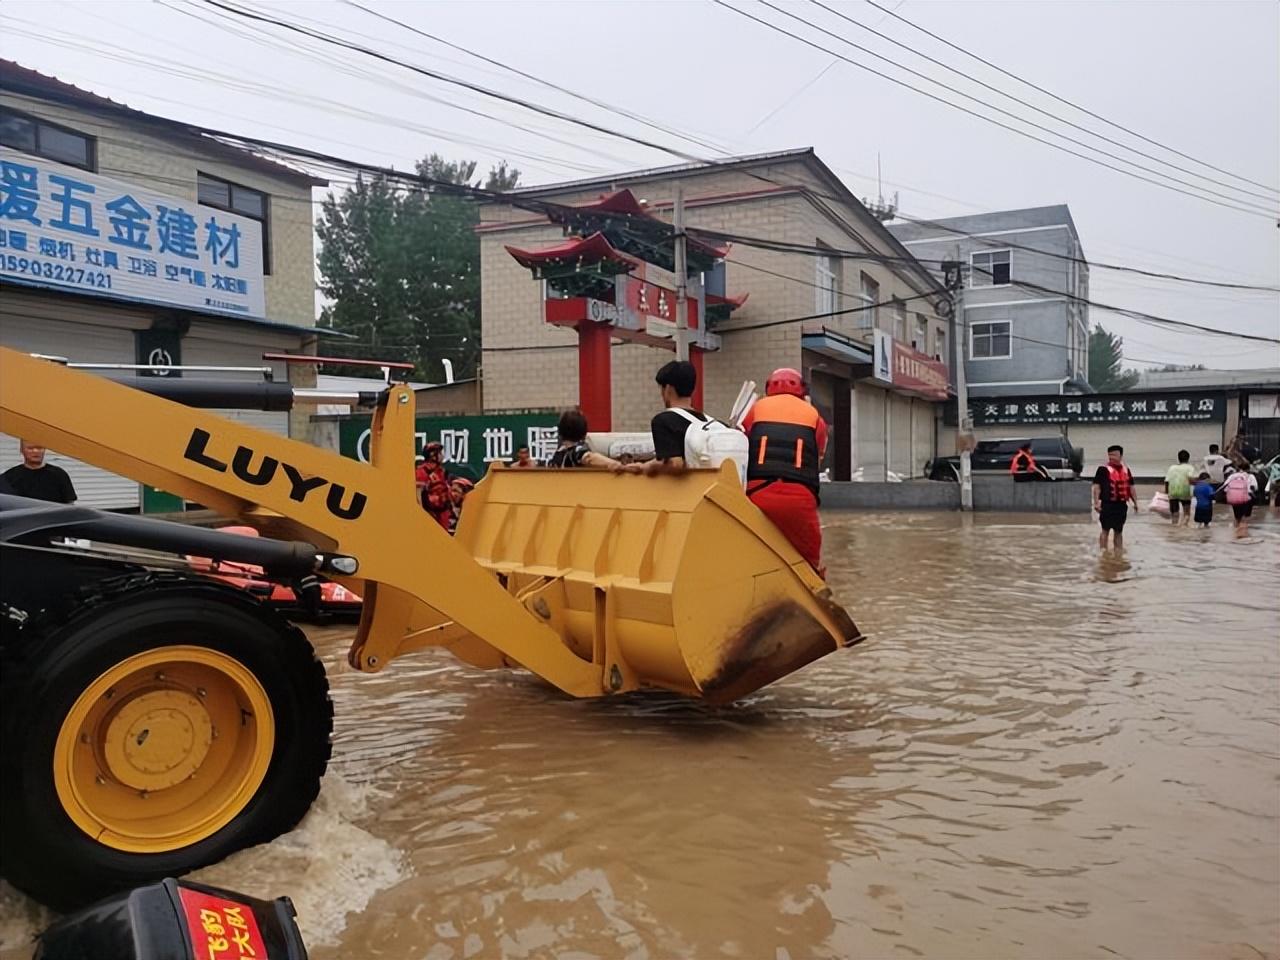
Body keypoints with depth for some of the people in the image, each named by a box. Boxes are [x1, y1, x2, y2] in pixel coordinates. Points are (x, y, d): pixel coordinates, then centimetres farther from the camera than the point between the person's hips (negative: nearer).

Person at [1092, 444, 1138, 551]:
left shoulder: (1126, 470, 14)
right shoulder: (1103, 469, -4)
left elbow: (1130, 488, 20)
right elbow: (1096, 487, -9)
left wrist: (1135, 502, 15)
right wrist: (1096, 502, -17)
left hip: (1121, 504, 6)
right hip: (1107, 504, -6)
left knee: (1119, 531, 13)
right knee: (1105, 529, -4)